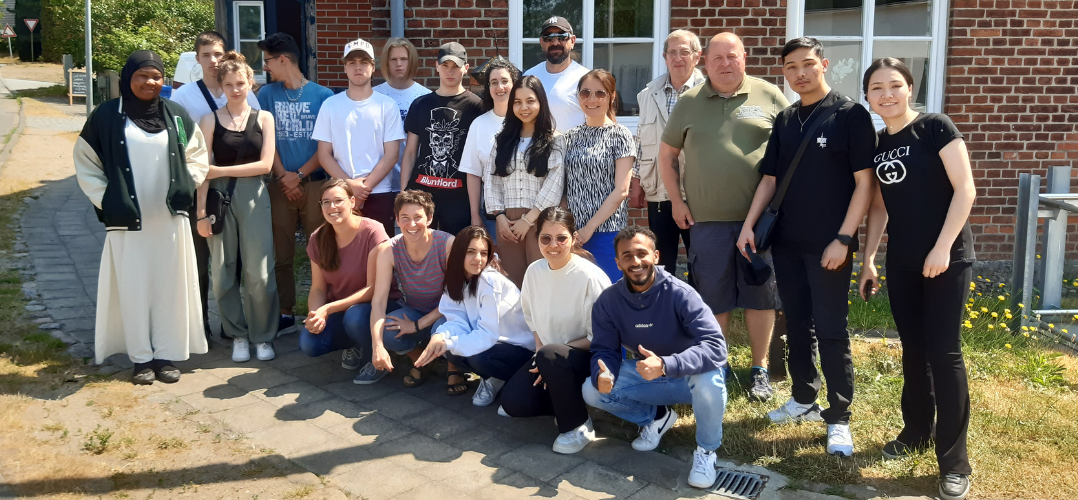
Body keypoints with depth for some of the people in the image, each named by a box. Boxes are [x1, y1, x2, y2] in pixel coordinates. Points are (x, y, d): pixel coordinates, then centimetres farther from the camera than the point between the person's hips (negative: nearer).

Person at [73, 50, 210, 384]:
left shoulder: (177, 115, 5)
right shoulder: (106, 116, -1)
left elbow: (198, 156, 14)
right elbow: (85, 162, 3)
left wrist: (185, 189, 2)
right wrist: (106, 200, -4)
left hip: (170, 219, 2)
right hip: (127, 221, -2)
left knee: (171, 286, 3)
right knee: (133, 288, 2)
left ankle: (166, 355, 12)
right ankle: (141, 357, 12)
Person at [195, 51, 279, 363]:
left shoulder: (263, 119, 6)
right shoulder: (210, 121, 5)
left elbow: (265, 164, -2)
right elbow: (202, 170, 0)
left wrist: (221, 171, -7)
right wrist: (201, 212, -5)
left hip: (254, 197, 0)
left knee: (258, 271, -3)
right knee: (223, 270, 3)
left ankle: (263, 336, 11)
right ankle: (237, 334, 17)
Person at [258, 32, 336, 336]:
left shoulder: (322, 95, 0)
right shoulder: (267, 94, 8)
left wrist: (301, 175, -7)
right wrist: (283, 175, -6)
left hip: (315, 182, -2)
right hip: (281, 183, 2)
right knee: (282, 254, 5)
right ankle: (286, 315, 15)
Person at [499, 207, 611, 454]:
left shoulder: (590, 277, -21)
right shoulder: (534, 271, -4)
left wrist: (547, 355, -20)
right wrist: (540, 349, -6)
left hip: (589, 357, -5)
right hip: (549, 356, 6)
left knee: (551, 354, -36)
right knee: (512, 402, -14)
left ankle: (579, 426, -13)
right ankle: (567, 402, 13)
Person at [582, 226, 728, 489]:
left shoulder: (680, 294, -27)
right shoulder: (608, 301, -13)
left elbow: (716, 347, -35)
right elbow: (604, 350, -9)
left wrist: (665, 365, -50)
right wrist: (603, 375, -35)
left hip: (690, 377, -4)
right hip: (645, 377, 4)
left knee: (709, 378, -38)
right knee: (592, 391, -15)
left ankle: (706, 450, -8)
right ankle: (656, 417, 12)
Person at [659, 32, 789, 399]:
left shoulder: (769, 97, 4)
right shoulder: (690, 103, 7)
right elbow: (667, 153, 13)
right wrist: (676, 201, 5)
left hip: (760, 215, 0)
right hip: (707, 218, 1)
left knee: (760, 295, 6)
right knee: (713, 298, 7)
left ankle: (760, 369, 19)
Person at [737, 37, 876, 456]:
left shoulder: (851, 115, -6)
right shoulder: (784, 120, 11)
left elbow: (864, 182, -9)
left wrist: (843, 238, -15)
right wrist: (749, 225, 5)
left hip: (828, 246, -5)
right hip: (787, 242, 5)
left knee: (830, 331, -2)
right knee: (797, 324, 13)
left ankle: (839, 418, 9)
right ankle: (804, 399, 27)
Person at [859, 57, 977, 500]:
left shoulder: (935, 128, -8)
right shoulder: (875, 145, 8)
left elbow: (965, 189, -12)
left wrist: (942, 248, -17)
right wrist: (867, 259, 12)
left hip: (947, 258, -5)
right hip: (901, 261, 5)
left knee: (943, 352, -5)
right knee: (913, 349, 12)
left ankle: (954, 460, 5)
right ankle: (916, 430, 30)